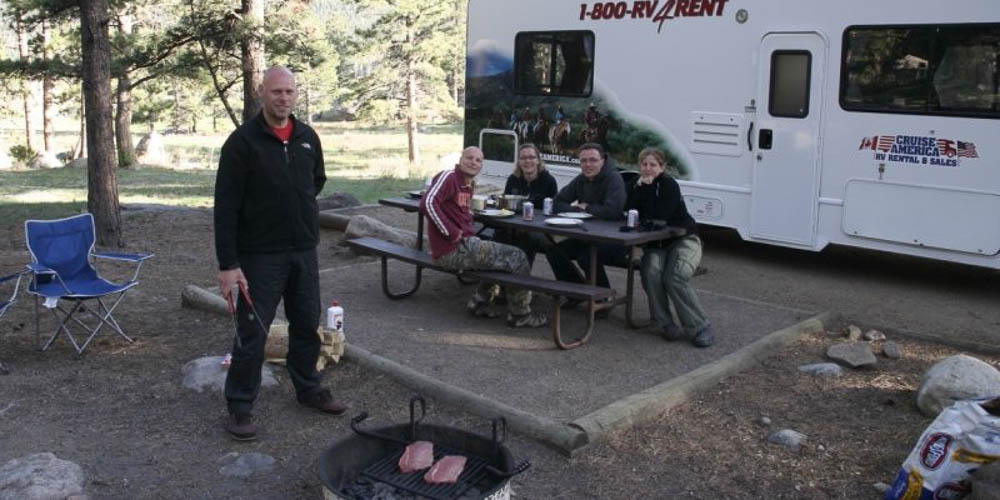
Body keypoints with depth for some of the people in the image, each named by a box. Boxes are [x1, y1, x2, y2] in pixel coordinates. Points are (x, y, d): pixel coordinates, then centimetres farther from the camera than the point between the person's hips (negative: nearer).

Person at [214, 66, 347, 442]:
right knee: (252, 331, 0)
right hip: (260, 255, -5)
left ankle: (308, 389, 33)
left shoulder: (308, 137, 6)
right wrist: (227, 264, -18)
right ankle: (239, 406, 14)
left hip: (304, 251, 6)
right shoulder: (242, 141, -11)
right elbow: (225, 206, -14)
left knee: (307, 325, 15)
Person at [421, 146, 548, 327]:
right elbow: (427, 203, -25)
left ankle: (479, 301, 24)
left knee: (506, 256, 26)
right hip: (453, 251, -10)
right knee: (518, 258, -8)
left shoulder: (468, 185, 16)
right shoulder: (449, 177, -11)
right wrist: (451, 232, -23)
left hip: (465, 244, 10)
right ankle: (520, 315, 6)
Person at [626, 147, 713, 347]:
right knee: (651, 273, -27)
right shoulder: (635, 185, 8)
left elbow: (658, 217, -23)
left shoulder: (669, 185, -11)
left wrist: (647, 187, -15)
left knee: (675, 278, -29)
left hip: (684, 241, -4)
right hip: (655, 245, 4)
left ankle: (699, 328, -20)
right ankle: (665, 324, -16)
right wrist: (640, 187, -14)